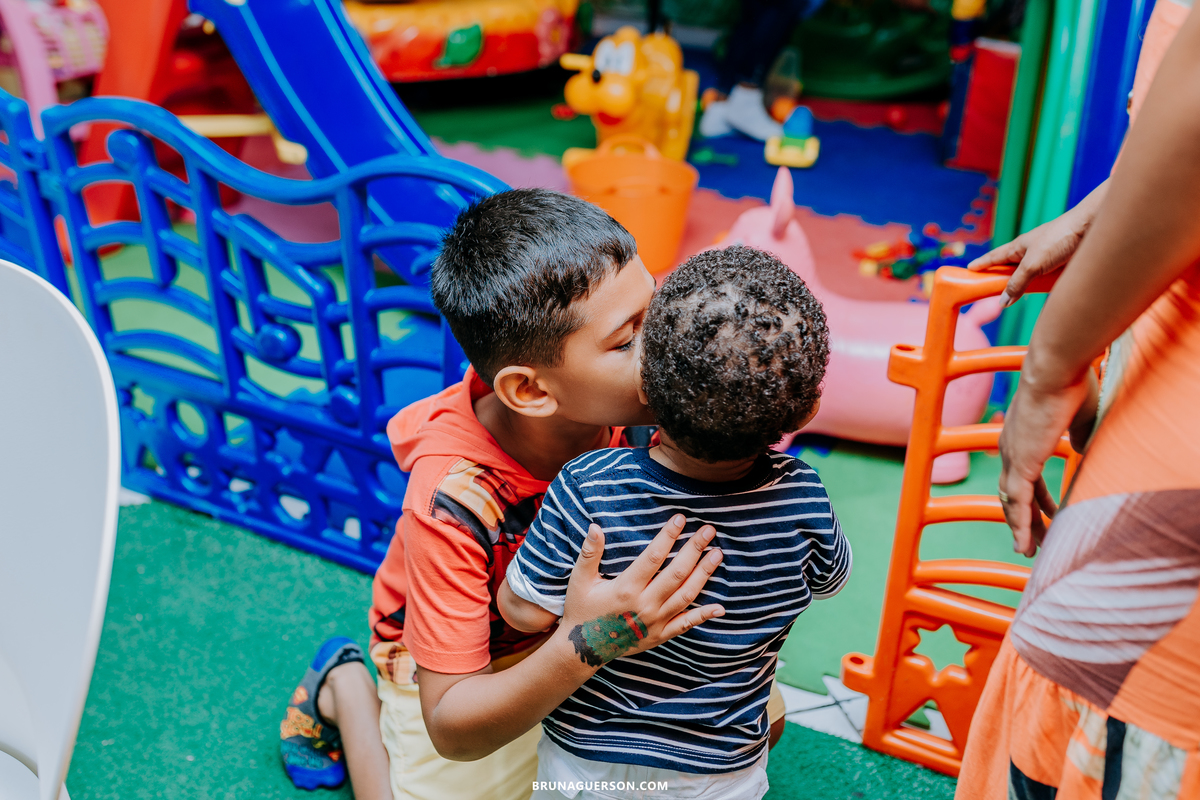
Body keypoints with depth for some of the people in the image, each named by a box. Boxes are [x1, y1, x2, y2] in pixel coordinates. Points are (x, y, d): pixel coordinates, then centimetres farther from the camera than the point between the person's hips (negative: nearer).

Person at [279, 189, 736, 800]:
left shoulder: (624, 407, -27)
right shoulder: (453, 502, -40)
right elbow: (450, 731, -35)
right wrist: (580, 646, -50)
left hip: (580, 619, 5)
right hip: (459, 667, -4)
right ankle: (344, 687, 24)